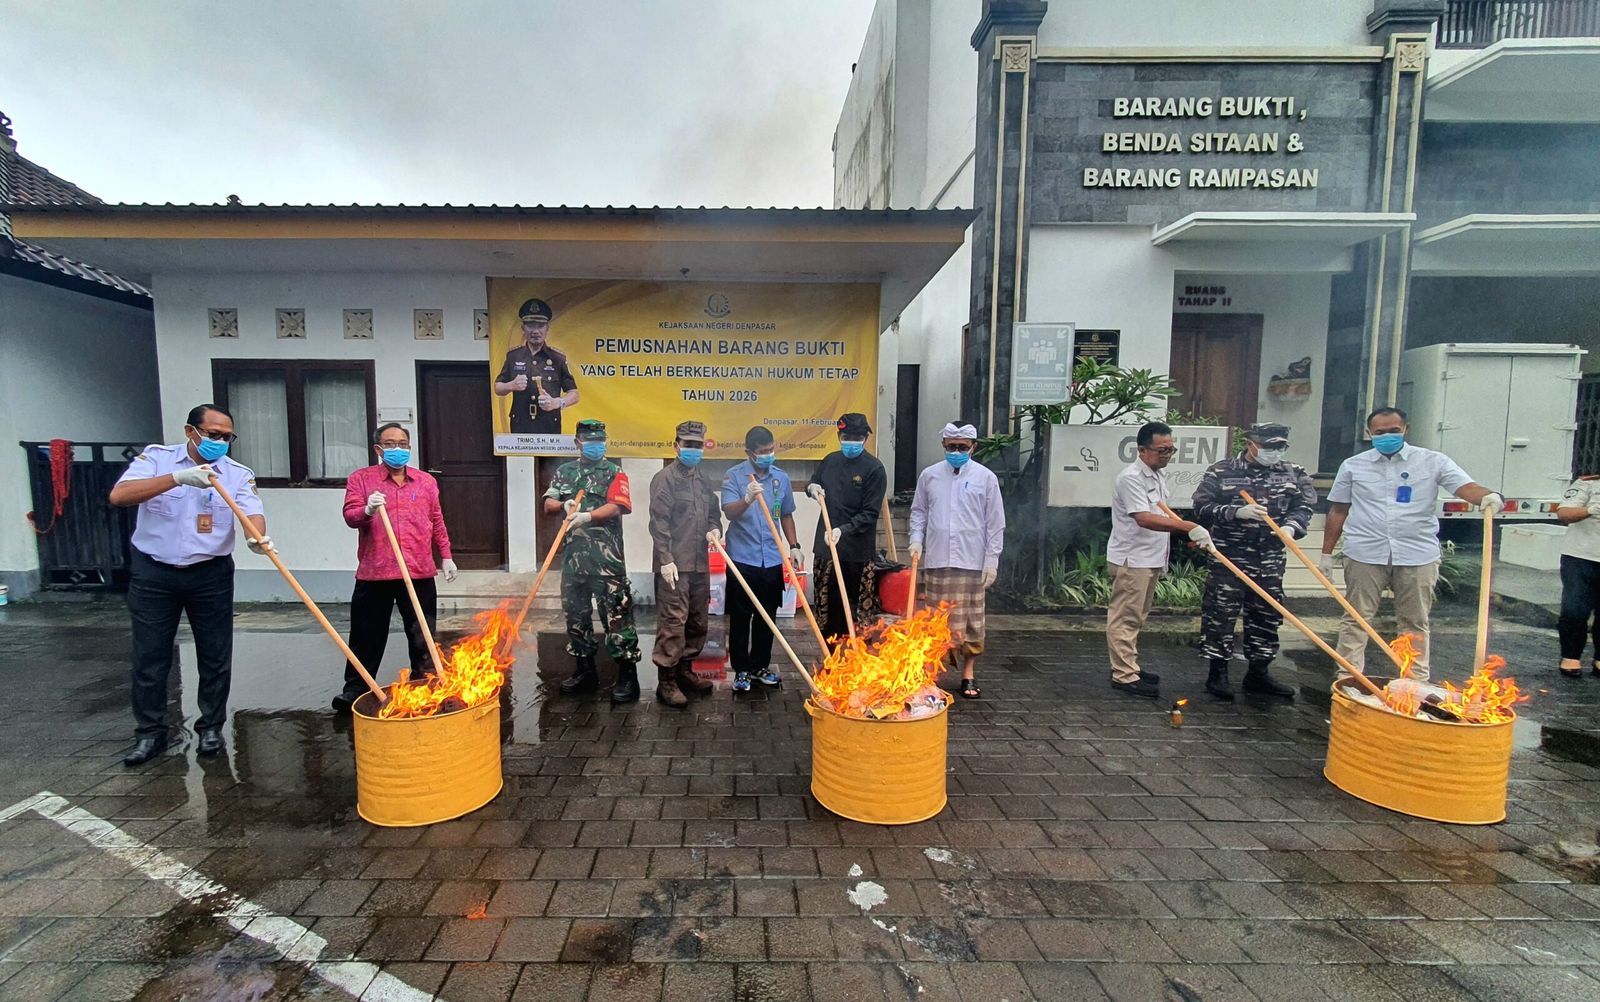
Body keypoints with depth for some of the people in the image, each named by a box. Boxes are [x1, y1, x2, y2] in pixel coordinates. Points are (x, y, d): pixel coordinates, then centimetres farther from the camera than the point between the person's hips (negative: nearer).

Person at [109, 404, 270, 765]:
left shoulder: (239, 474, -2)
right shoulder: (157, 458, -3)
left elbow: (252, 512, -18)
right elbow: (119, 495, -19)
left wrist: (259, 537, -41)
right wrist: (178, 478, -32)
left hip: (211, 576, 1)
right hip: (153, 574, 0)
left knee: (215, 657, 8)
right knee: (149, 657, 9)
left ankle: (211, 727, 24)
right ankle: (150, 732, 25)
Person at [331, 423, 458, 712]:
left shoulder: (426, 481, 11)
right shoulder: (360, 478, 4)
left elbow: (437, 522, 14)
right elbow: (350, 516, -6)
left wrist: (445, 556, 11)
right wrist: (367, 510, -28)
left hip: (419, 573, 2)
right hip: (374, 573, -1)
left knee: (423, 635, 8)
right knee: (367, 635, 8)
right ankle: (355, 688, 22)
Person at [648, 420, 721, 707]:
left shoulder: (703, 478, 15)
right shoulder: (665, 478, -6)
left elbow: (713, 511, 24)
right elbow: (659, 522, -11)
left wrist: (714, 528, 1)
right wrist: (666, 559, -17)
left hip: (699, 563, 7)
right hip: (674, 564, -7)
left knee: (697, 620, 14)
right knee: (673, 620, -7)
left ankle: (685, 670, 28)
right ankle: (666, 680, 1)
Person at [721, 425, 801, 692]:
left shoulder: (782, 478, 6)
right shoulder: (734, 476, -7)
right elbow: (729, 512, -21)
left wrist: (794, 546, 10)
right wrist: (748, 499, -40)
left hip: (772, 560, 4)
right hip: (742, 559, -4)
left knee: (767, 617, 13)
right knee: (740, 617, 4)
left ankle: (760, 666, 27)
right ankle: (741, 670, 17)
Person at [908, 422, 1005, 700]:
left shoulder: (986, 477, 0)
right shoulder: (929, 475, 6)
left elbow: (995, 523, 2)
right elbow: (919, 511, 14)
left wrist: (992, 560, -3)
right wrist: (916, 540, -1)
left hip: (972, 562, -1)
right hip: (936, 560, 1)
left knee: (971, 620, 5)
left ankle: (968, 674, 19)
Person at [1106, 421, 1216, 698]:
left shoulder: (1158, 475, 13)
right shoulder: (1131, 477, -18)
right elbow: (1144, 518, -28)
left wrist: (1190, 535, 14)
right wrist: (1189, 527, -34)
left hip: (1151, 559, 10)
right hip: (1131, 559, -10)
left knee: (1136, 618, 17)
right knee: (1125, 618, -5)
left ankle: (1128, 667, 27)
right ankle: (1123, 675, -1)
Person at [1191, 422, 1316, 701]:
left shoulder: (1293, 474, 8)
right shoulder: (1220, 472, -5)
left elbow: (1304, 507, 7)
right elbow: (1202, 508, -8)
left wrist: (1291, 526, -14)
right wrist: (1237, 512, -21)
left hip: (1271, 561, 5)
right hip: (1229, 559, -4)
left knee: (1267, 616, 12)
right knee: (1220, 615, -2)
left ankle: (1258, 673, 26)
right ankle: (1218, 672, 11)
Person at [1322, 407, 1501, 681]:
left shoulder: (1432, 461, 5)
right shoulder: (1353, 466, 6)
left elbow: (1466, 487, -8)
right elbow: (1338, 511, 9)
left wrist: (1488, 497, -32)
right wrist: (1327, 553, 7)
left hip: (1418, 554, 0)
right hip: (1365, 554, 0)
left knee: (1415, 623, 10)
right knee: (1356, 619, 4)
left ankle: (1417, 682, 21)